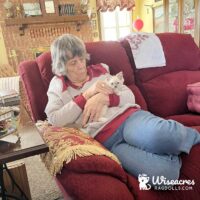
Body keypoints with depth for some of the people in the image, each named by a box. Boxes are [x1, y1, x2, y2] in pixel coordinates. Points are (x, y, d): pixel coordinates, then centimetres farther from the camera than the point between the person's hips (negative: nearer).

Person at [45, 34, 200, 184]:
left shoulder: (100, 70, 18)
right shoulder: (58, 86, 13)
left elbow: (130, 96, 12)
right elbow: (54, 120, -4)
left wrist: (104, 98, -9)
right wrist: (87, 94, -8)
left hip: (128, 116, 3)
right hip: (105, 138, -2)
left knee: (159, 136, -35)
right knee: (161, 172, -29)